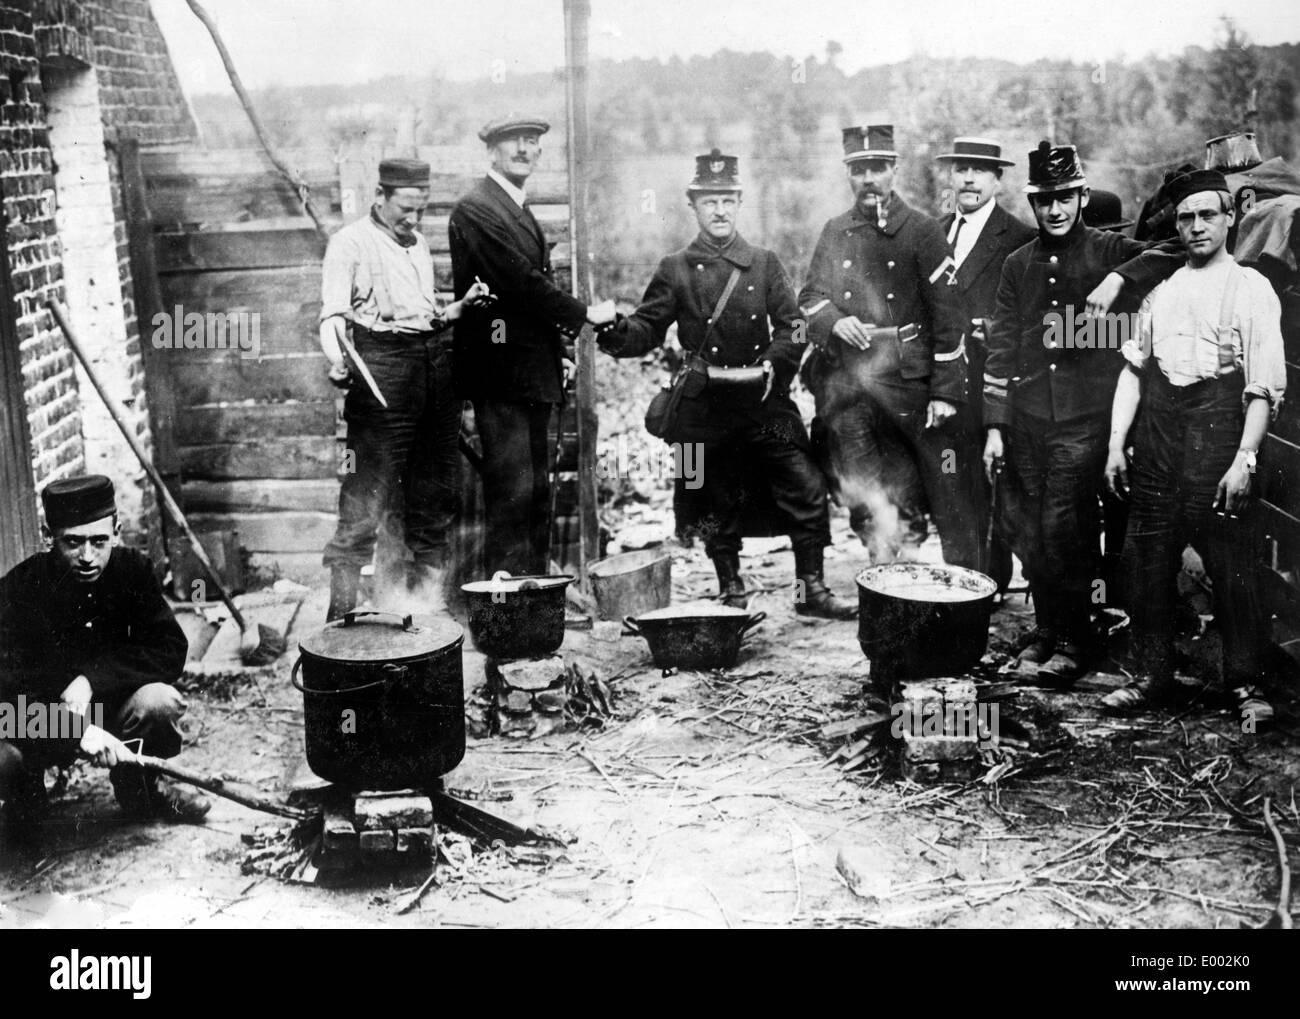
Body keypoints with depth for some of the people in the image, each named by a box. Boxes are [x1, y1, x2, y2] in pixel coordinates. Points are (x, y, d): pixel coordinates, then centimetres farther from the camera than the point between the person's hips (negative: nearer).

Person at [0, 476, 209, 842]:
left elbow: (171, 649, -16)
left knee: (160, 701, -29)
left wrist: (91, 679, -29)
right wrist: (78, 731, -43)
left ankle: (139, 791, 3)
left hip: (103, 704, 2)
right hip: (36, 719, -2)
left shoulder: (131, 569, -12)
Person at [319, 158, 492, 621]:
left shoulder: (420, 245, 22)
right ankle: (342, 610, -4)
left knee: (437, 495, 11)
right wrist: (338, 362, -29)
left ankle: (426, 596, 23)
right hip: (381, 366, -7)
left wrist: (460, 306, 12)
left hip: (436, 364, 7)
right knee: (367, 496, -10)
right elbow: (333, 314, -10)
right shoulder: (351, 243, 0)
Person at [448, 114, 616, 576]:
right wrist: (585, 314, -9)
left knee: (538, 489, 11)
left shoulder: (523, 213, 21)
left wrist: (563, 349, 11)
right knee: (512, 489, -9)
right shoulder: (475, 209, -10)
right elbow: (521, 281, -17)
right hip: (500, 370, -10)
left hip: (534, 373, 10)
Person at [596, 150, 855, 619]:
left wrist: (773, 365, -12)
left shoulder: (764, 264, 9)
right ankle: (731, 593, 22)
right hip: (706, 412, -1)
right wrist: (615, 332, -20)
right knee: (719, 505, 7)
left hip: (765, 404, 1)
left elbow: (793, 326, 4)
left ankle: (811, 589, 6)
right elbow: (647, 329, 1)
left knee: (807, 489, -6)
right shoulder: (675, 270, 5)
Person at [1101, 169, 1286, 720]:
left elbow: (1265, 386, -6)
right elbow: (1133, 369, 14)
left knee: (1232, 567, -2)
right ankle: (1152, 675, 18)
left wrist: (1244, 459, -14)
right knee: (1146, 564, 6)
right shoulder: (1161, 291, 14)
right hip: (1155, 445, 5)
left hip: (1217, 446, -4)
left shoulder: (1252, 290, 0)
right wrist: (1116, 443, 6)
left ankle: (1247, 683, 11)